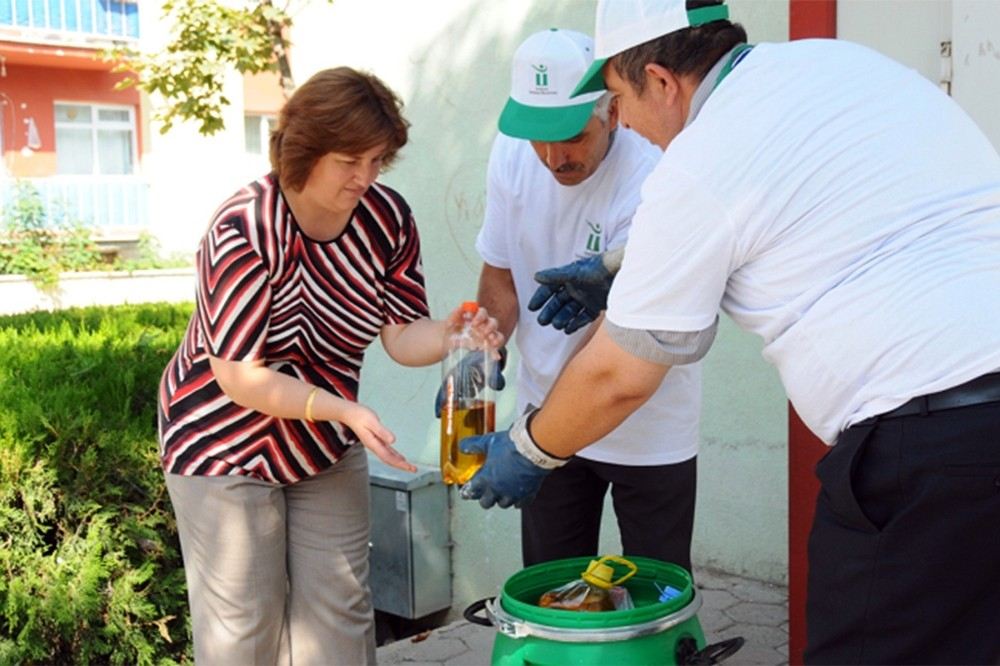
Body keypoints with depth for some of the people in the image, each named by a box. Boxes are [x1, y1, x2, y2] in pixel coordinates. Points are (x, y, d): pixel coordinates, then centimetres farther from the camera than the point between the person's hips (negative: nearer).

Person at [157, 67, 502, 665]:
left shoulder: (388, 218, -10)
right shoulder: (243, 231, -24)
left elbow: (402, 336, -9)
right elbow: (239, 377, -25)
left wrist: (450, 333, -31)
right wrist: (345, 411, -35)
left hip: (326, 447, 5)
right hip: (225, 442, -4)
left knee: (341, 615, 10)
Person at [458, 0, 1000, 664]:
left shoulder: (698, 168, -9)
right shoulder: (839, 59, 14)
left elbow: (617, 378, 0)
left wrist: (526, 452, 18)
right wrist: (620, 271, 33)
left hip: (928, 433, -9)